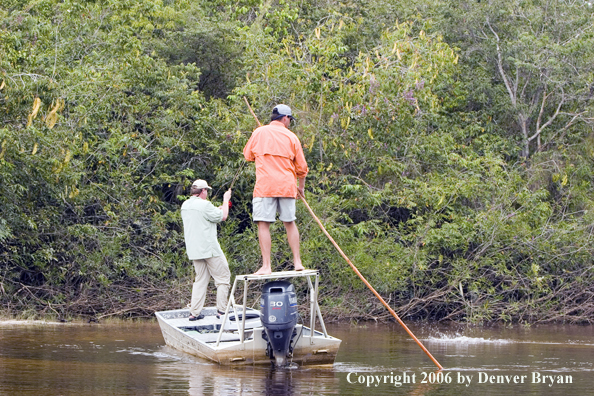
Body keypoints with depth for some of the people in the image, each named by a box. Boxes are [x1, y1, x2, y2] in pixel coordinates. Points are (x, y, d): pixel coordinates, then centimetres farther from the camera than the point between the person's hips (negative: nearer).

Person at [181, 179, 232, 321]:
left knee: (200, 279, 14)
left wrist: (218, 208, 26)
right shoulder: (204, 205, -16)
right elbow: (223, 216, -7)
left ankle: (194, 313, 7)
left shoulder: (185, 206, 10)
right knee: (223, 277, 3)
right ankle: (221, 310, -1)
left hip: (194, 250, 8)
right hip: (209, 249, -8)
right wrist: (226, 200, 7)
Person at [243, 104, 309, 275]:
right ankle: (297, 261, 13)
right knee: (290, 223, 14)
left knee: (263, 224, -3)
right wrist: (301, 187, 25)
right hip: (286, 186, 2)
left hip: (264, 186, -2)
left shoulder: (259, 133, 5)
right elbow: (302, 167, 10)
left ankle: (266, 266, -11)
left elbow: (248, 155, 18)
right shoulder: (291, 137, 6)